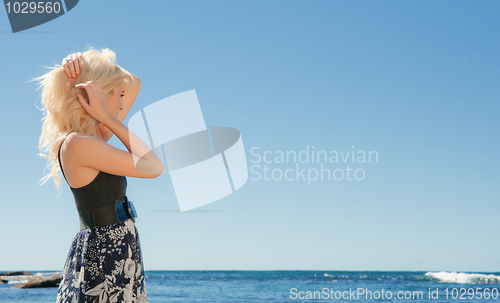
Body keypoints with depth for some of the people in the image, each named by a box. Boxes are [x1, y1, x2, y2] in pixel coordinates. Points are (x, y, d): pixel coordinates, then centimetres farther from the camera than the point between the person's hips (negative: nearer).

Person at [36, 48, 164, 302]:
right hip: (103, 261, -9)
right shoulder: (77, 144, -16)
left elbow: (134, 83, 22)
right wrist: (108, 117, -13)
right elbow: (153, 167, -16)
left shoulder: (96, 137, 11)